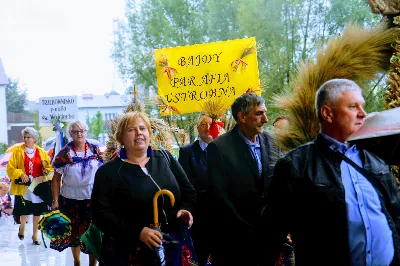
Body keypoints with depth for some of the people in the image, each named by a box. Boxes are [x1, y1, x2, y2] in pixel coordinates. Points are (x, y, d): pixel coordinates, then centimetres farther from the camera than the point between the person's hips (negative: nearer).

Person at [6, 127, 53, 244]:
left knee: (37, 212, 6)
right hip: (23, 187, -2)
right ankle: (22, 226, 30)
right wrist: (21, 174, -17)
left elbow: (49, 167, 10)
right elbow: (10, 168, -2)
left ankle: (35, 235, 22)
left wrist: (47, 172, -12)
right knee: (24, 211, -3)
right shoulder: (18, 151, 1)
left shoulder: (42, 152, 8)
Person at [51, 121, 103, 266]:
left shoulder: (95, 150, 0)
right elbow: (56, 179, 0)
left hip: (93, 198, 0)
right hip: (70, 199, 0)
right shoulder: (64, 154, -4)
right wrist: (55, 201, -5)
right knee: (74, 231, 14)